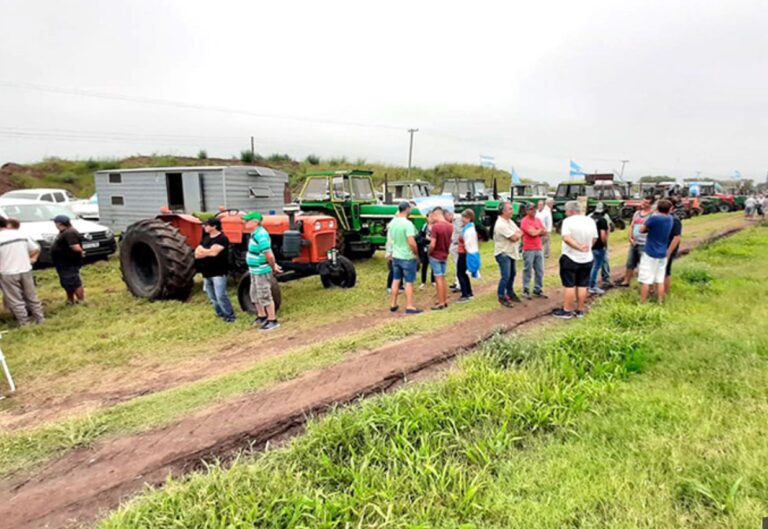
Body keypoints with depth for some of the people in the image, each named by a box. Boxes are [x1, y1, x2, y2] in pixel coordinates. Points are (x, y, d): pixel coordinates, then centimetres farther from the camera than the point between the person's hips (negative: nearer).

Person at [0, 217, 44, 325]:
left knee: (15, 301, 4)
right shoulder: (21, 235, 6)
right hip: (26, 270, 5)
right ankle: (40, 319, 19)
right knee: (32, 296, 15)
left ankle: (24, 323, 6)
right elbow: (36, 249, 12)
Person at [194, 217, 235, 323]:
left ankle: (230, 315, 2)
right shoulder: (206, 238, 14)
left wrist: (202, 251, -8)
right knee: (212, 297, 14)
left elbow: (213, 252, -24)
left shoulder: (222, 238, -12)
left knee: (220, 296, -11)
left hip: (218, 273, -8)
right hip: (207, 273, 9)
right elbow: (197, 253, 7)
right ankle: (221, 314, 28)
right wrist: (207, 252, -13)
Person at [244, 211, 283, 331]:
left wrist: (274, 268, -13)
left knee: (264, 296, -2)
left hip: (262, 271, -10)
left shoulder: (260, 235, -24)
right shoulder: (256, 233, 9)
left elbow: (269, 255, -27)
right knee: (255, 295, 20)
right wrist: (274, 266, 15)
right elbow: (268, 252, 16)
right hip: (255, 270, 10)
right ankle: (261, 316, 35)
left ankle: (272, 321, 8)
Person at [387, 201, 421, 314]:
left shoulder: (392, 222, 3)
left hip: (395, 256, 7)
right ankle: (409, 307, 6)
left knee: (396, 280, 16)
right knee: (409, 282, 2)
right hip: (407, 257, -7)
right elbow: (412, 242, -25)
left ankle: (393, 304, 23)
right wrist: (416, 253, -10)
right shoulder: (407, 223, -21)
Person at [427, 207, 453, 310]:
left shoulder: (436, 226, -19)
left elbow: (432, 244, -21)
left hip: (436, 256, -7)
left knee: (438, 279, -1)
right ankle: (445, 300, 21)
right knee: (443, 278, 15)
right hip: (445, 255, 7)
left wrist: (429, 253, -6)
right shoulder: (450, 226, 3)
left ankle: (441, 303, 3)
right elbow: (449, 241, 10)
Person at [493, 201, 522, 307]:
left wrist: (516, 235, -11)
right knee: (505, 276, -9)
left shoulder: (510, 221, 9)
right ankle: (501, 297, 1)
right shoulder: (501, 224, -22)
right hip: (503, 253, -9)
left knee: (512, 274, 18)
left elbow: (519, 232, 9)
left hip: (511, 252, 10)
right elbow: (514, 237, -22)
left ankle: (510, 293, 33)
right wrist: (518, 234, -1)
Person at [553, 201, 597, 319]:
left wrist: (579, 247, -25)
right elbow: (594, 239, 9)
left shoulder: (568, 221, -14)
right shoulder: (590, 221, 3)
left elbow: (566, 238, -26)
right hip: (586, 259, 5)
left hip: (570, 258, -5)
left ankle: (567, 311, 7)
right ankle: (580, 310, 19)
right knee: (582, 285, 11)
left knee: (569, 285, 1)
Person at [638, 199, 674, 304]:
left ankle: (642, 304, 4)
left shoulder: (654, 218, -17)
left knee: (646, 280, 0)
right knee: (660, 280, 11)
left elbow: (642, 229, -6)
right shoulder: (670, 219, 4)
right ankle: (660, 303, 16)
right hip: (662, 254, 6)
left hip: (650, 253, -6)